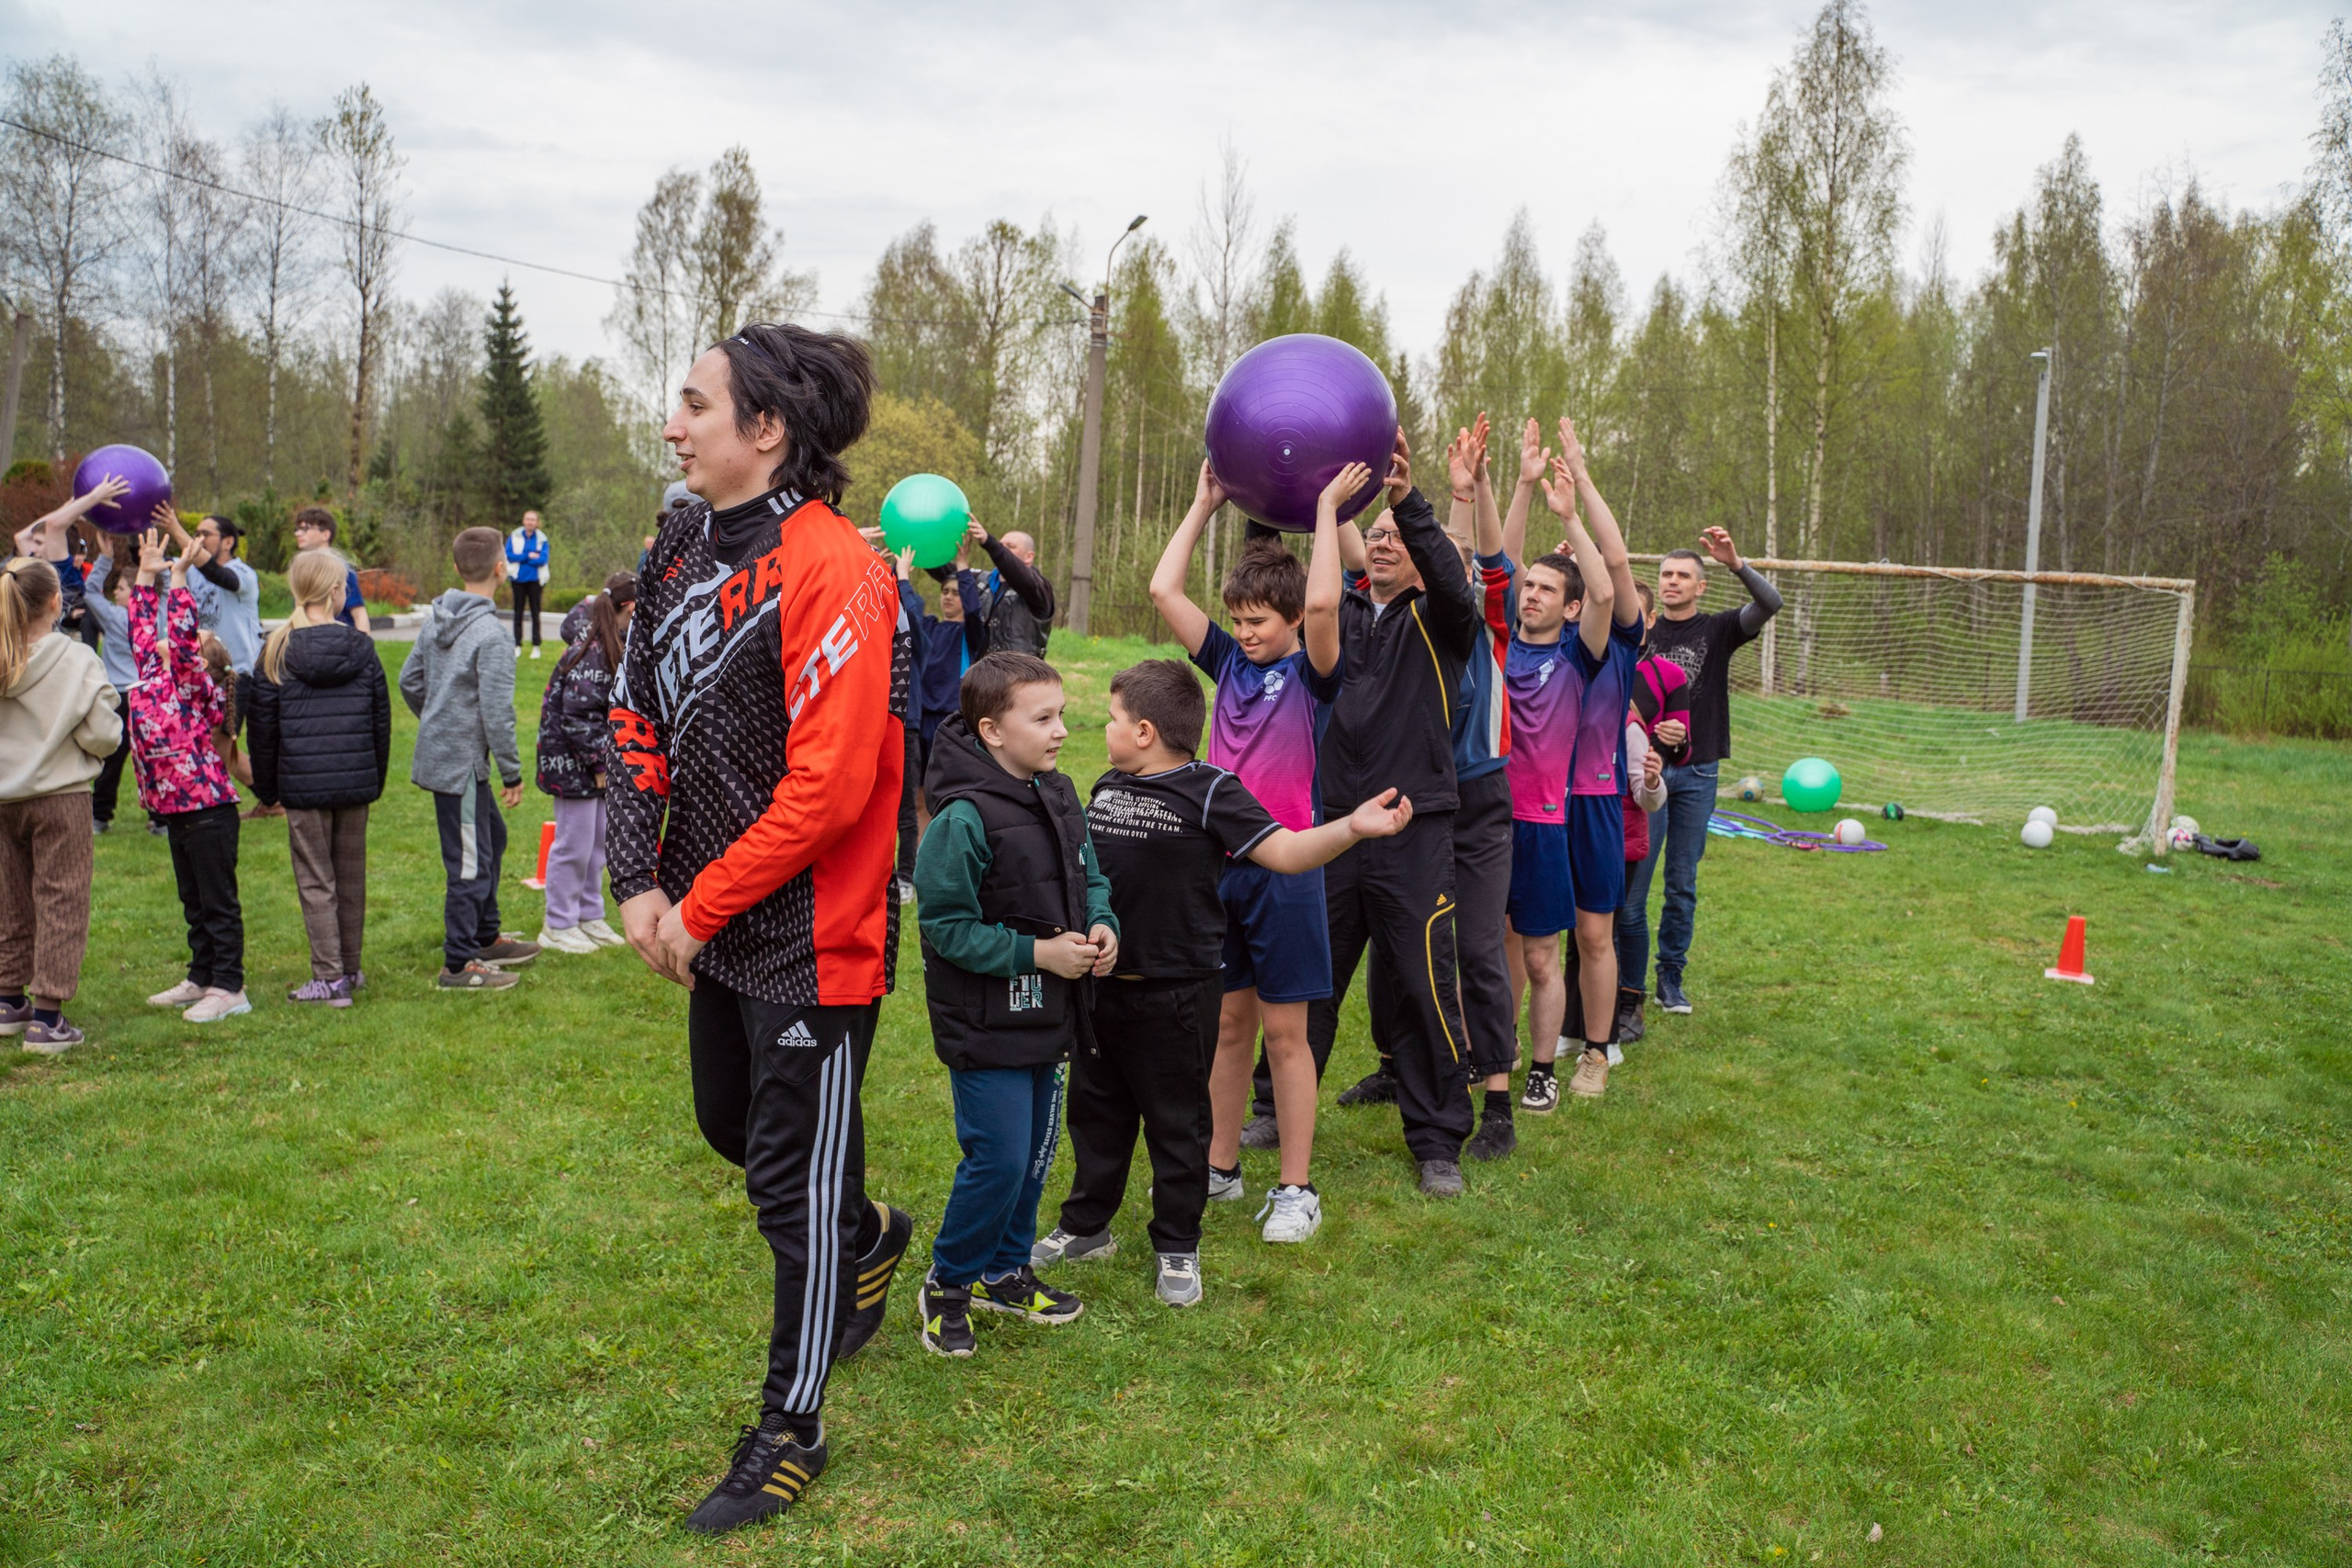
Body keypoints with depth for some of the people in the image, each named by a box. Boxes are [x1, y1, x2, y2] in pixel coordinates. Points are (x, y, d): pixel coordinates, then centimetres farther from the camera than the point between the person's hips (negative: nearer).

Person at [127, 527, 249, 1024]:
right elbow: (142, 630, 19)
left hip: (207, 806, -9)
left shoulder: (193, 684, -10)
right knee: (194, 902, 17)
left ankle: (228, 988, 5)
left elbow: (183, 637, -22)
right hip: (175, 808, 9)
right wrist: (146, 575, 18)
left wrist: (178, 577, -17)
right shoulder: (151, 675, 10)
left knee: (219, 902, -1)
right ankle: (200, 979, 27)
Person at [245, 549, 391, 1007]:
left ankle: (330, 978, 2)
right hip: (356, 782, 2)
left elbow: (261, 726, 0)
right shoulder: (361, 648, 0)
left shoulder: (277, 652, -4)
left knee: (316, 881, 3)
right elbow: (381, 720, 7)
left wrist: (266, 788, 10)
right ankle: (350, 969, 21)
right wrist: (377, 779, 17)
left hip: (303, 785, -2)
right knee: (352, 878, 12)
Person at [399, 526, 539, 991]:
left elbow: (409, 681, 14)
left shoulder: (436, 621, 6)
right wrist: (512, 774, -13)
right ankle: (459, 966, 7)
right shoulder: (488, 633, -21)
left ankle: (485, 938, 33)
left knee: (492, 836, 22)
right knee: (470, 861, -1)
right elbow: (497, 713, -21)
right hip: (462, 763, -9)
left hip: (438, 751, 9)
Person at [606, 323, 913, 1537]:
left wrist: (701, 907, -17)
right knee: (732, 1127, 26)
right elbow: (639, 719, 9)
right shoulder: (683, 547, 5)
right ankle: (869, 1238, 54)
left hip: (811, 939, -8)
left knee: (794, 1181, 6)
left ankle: (790, 1429, 26)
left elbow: (827, 787, -25)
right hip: (714, 925, 9)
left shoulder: (832, 571, -22)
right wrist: (638, 881, -2)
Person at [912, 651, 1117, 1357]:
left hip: (1046, 1018, 8)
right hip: (986, 1026, -8)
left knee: (1035, 1153, 17)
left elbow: (1089, 875, 16)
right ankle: (948, 1283, 19)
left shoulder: (1058, 797, 4)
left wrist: (1102, 926, -5)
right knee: (998, 1160, -4)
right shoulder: (964, 818, -21)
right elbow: (946, 926, -20)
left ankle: (1006, 1271, 36)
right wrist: (1036, 953, -21)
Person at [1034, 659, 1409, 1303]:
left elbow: (1282, 851, -22)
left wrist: (1351, 827, -36)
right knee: (1095, 1110, 19)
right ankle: (1086, 1226, 37)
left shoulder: (1209, 792, -14)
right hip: (1099, 981, 7)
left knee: (1177, 1123, 9)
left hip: (1175, 993, -6)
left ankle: (1177, 1247, 24)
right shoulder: (1106, 788, 8)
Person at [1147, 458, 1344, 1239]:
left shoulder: (1310, 672, -5)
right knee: (1226, 1023, 13)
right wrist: (1205, 503, 8)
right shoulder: (1229, 660, 9)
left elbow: (1322, 601, -25)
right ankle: (1220, 1166, 26)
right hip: (1219, 861, 5)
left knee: (1284, 1032, 2)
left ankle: (1296, 1188, 11)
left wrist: (1326, 509, -16)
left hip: (1283, 866, -5)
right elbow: (1164, 589, 5)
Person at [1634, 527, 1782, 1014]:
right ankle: (1628, 986, 5)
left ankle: (1671, 980, 18)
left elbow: (1770, 603, -11)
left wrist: (1735, 563, -27)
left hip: (1697, 775, 0)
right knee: (1632, 883, -4)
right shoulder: (1640, 632, 7)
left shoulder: (1718, 630, 4)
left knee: (1683, 886, 7)